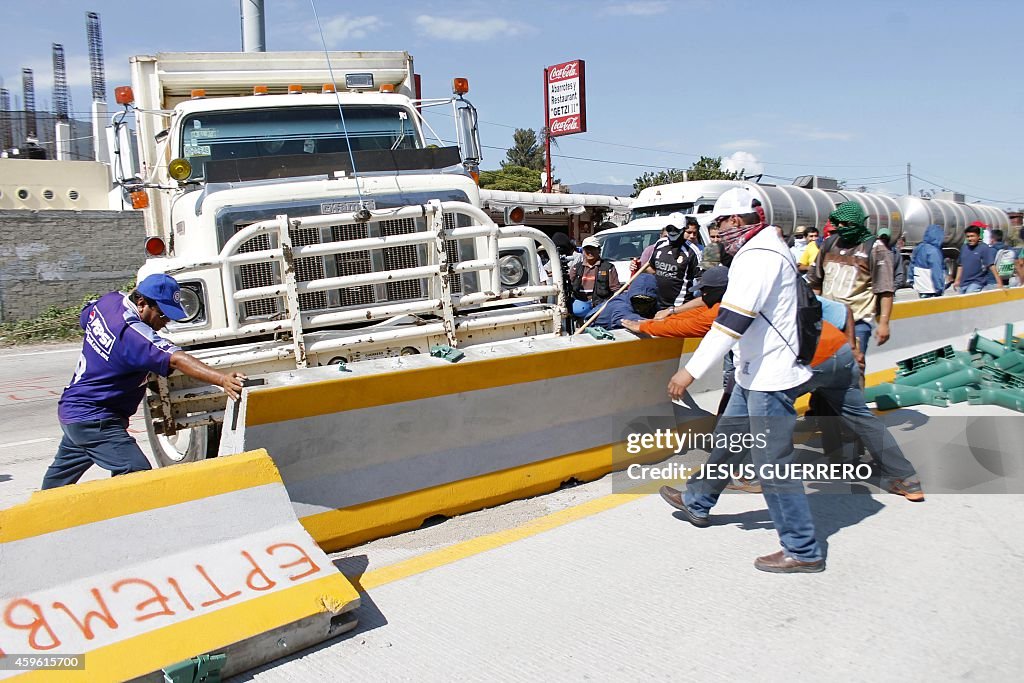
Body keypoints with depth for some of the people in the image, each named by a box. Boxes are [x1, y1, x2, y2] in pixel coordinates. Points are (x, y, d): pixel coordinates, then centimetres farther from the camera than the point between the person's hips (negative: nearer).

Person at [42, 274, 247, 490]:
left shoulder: (109, 301, -4)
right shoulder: (133, 334, -31)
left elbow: (85, 317, 20)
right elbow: (177, 360, -45)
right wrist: (222, 379, -55)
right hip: (93, 421, -10)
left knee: (62, 473, 31)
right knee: (136, 473, -21)